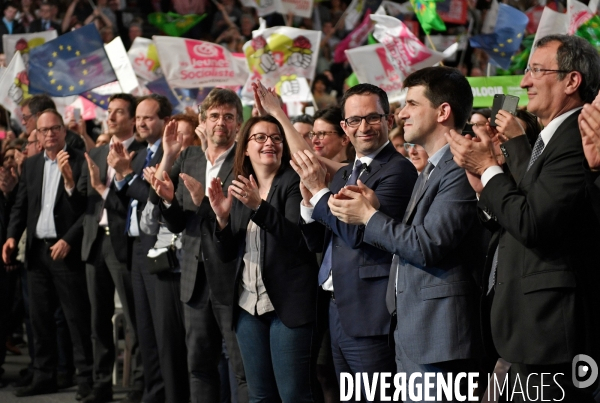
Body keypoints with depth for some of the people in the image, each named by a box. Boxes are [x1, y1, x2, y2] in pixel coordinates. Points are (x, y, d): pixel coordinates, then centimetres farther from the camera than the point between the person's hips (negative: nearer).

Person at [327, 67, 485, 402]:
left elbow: (427, 245, -21)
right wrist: (370, 210, 1)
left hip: (439, 334, -10)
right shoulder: (431, 170, 19)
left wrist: (369, 216, -8)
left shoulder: (461, 169, -15)